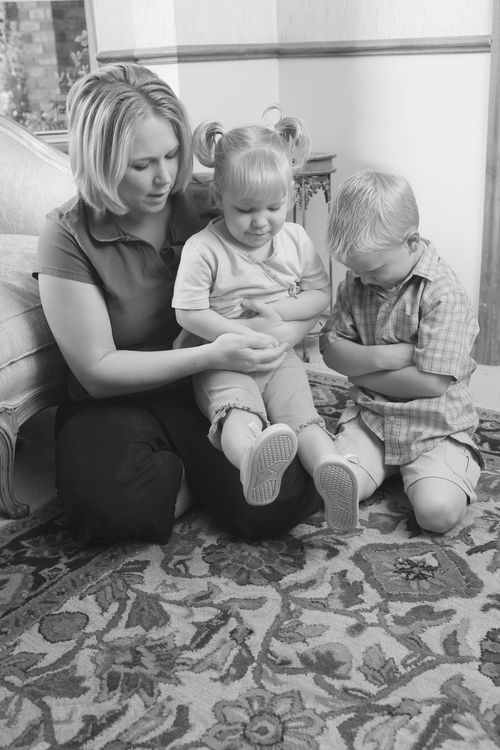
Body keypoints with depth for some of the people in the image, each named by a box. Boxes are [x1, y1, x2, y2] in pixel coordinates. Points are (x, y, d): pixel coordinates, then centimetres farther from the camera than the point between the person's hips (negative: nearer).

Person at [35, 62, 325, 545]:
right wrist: (210, 355, -24)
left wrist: (281, 335, -18)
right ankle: (170, 470, 2)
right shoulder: (69, 237, -9)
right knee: (119, 501, -33)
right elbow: (97, 370, -12)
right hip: (117, 405, -1)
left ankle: (195, 467, 9)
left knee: (272, 507, -23)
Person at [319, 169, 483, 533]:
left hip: (435, 424, -4)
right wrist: (380, 357, -19)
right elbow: (331, 349, 2)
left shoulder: (445, 294, -18)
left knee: (438, 511, -23)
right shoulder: (357, 282, 2)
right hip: (369, 418, 4)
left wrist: (360, 369, -12)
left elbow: (432, 382, -21)